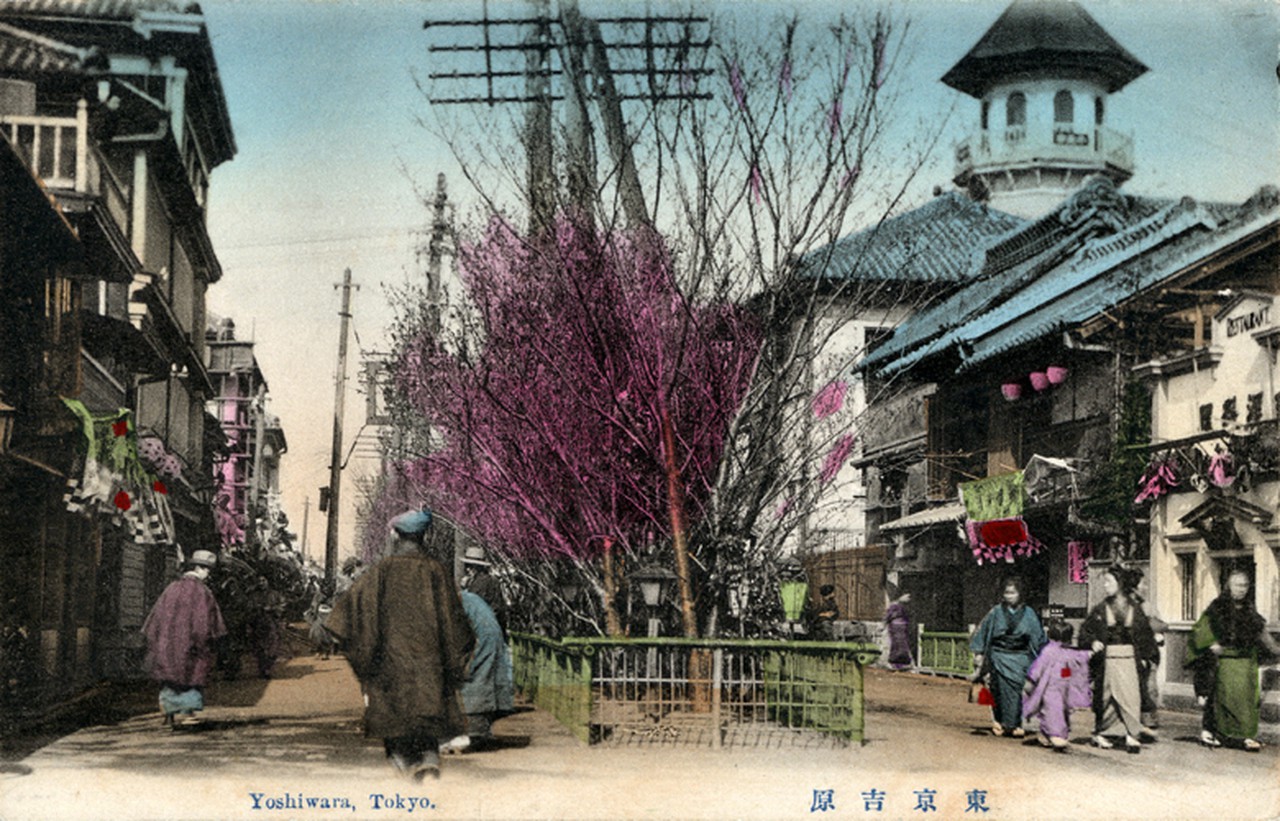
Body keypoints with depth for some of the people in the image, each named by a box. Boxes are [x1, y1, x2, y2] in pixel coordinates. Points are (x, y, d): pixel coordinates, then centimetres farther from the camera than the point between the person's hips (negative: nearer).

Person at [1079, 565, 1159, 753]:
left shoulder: (1134, 609, 6)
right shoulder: (1100, 609, 4)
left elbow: (1145, 633, 12)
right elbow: (1085, 630, 9)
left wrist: (1147, 656, 6)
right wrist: (1092, 642, -10)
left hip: (1129, 658, 0)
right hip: (1108, 659, 0)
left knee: (1130, 696, -8)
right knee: (1106, 697, 3)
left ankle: (1132, 736, -4)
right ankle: (1099, 732, 18)